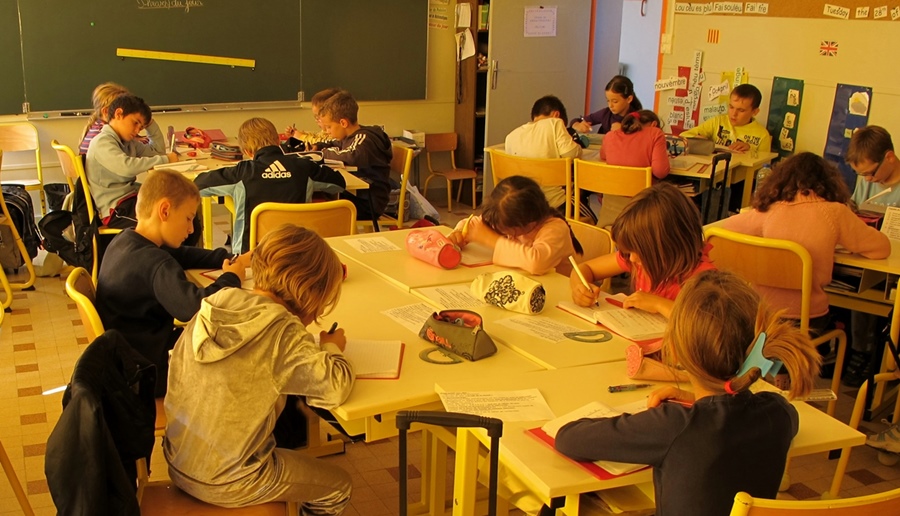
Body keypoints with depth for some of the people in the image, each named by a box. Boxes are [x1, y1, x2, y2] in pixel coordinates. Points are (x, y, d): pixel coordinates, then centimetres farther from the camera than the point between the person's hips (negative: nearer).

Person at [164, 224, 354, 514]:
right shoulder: (282, 331, -24)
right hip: (224, 484, -7)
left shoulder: (215, 307, -6)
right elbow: (336, 388, -28)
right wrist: (331, 349, -5)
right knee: (338, 486, 15)